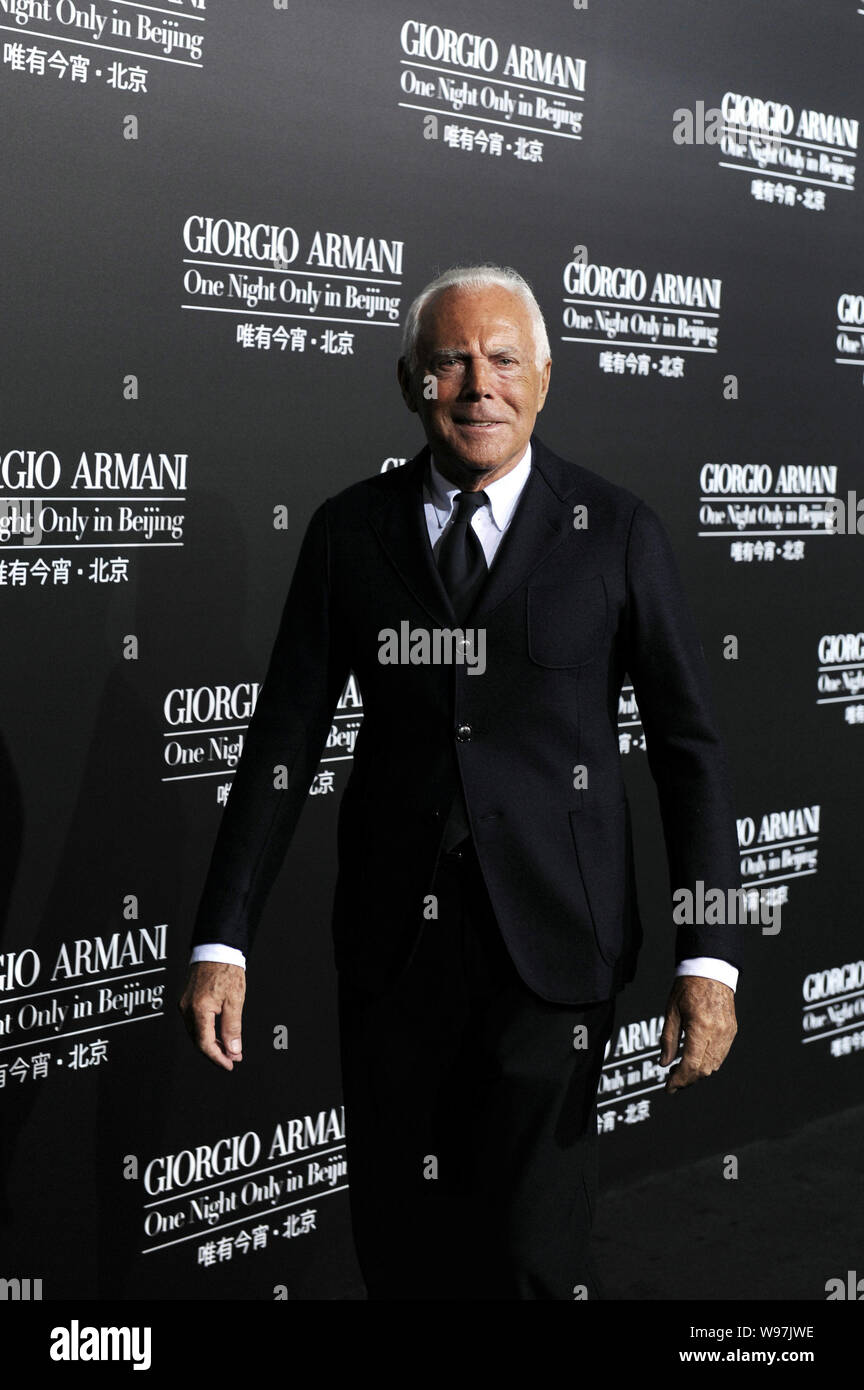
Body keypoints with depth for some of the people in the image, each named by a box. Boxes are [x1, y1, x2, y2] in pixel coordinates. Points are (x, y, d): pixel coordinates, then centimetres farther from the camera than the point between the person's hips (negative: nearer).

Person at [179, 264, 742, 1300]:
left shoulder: (616, 532, -1)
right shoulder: (349, 530, 4)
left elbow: (690, 745, 0)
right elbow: (283, 738, 3)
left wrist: (710, 960, -7)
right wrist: (222, 942, -2)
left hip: (551, 939, -2)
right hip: (389, 937, 2)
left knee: (530, 1253, -4)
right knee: (397, 1249, 12)